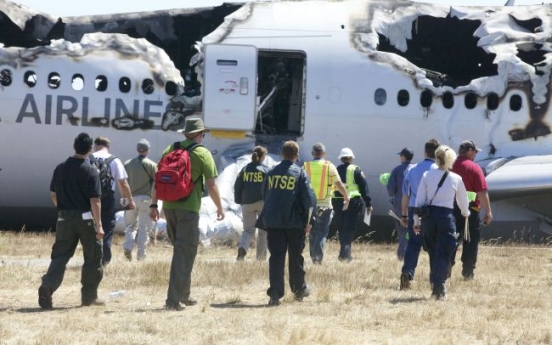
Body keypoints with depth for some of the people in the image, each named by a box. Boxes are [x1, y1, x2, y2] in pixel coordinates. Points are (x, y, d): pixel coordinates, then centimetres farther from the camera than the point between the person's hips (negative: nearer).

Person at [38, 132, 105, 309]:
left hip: (64, 218, 4)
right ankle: (89, 296, 13)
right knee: (92, 257, 10)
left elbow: (53, 194, 10)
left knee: (60, 255, 6)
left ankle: (47, 286, -16)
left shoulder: (60, 168, 3)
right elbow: (95, 200, -14)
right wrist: (99, 225, -12)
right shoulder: (90, 171, -11)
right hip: (85, 218, -4)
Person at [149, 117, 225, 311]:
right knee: (185, 253, -3)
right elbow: (211, 186, -4)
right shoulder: (202, 154, -4)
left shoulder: (170, 150, 10)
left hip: (168, 206, 5)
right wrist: (220, 208, 9)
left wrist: (153, 204, 14)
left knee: (180, 249, 19)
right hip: (189, 208, -5)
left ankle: (183, 296, 25)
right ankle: (174, 300, -10)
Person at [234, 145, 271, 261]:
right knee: (263, 230, 11)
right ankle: (261, 256, 11)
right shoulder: (265, 170, -4)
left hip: (247, 203, 3)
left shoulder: (245, 169, 6)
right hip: (262, 202, -3)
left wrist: (239, 201, 15)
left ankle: (242, 248, -21)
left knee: (248, 229, 8)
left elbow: (237, 186, 8)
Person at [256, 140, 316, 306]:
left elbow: (264, 196, 15)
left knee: (276, 257, 0)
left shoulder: (272, 173, 7)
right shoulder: (300, 174, -4)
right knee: (295, 256, 12)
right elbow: (309, 199, -8)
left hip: (273, 222, 2)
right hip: (294, 222, -2)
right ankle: (299, 289, 25)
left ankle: (275, 294, -8)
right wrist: (308, 221, 1)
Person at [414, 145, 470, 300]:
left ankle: (435, 286, 21)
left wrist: (416, 221, 8)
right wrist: (465, 213, 33)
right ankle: (439, 286, -13)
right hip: (446, 216, -2)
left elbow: (419, 200, 1)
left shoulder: (427, 175, 1)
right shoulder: (456, 179, -1)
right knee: (443, 254, 0)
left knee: (433, 252, 16)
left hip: (428, 216, 2)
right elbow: (463, 201, 12)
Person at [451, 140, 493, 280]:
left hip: (451, 209, 4)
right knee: (471, 242, 5)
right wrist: (488, 211, -9)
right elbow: (482, 192, -13)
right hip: (470, 210, -4)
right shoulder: (474, 168, -10)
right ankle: (468, 273, 5)